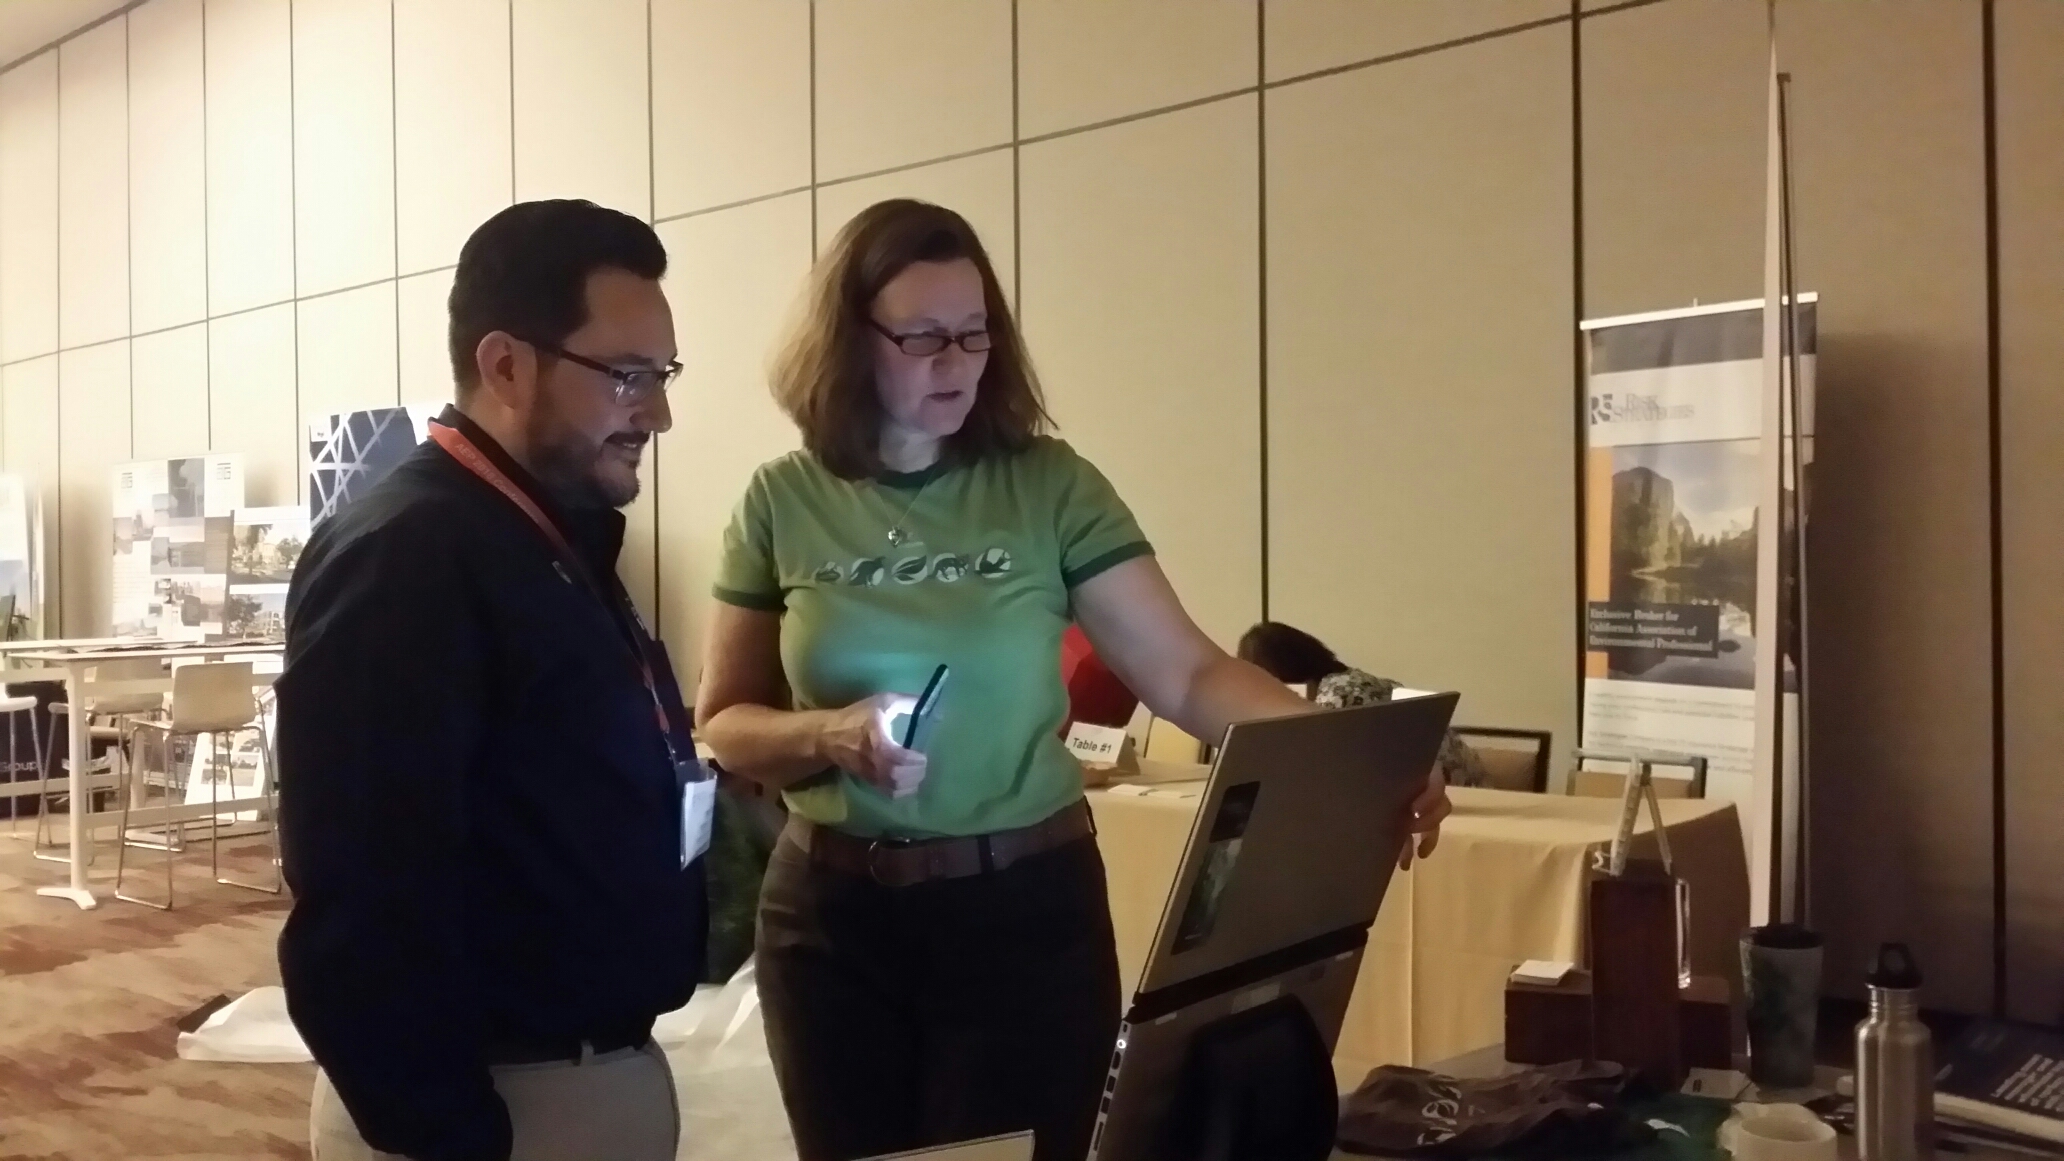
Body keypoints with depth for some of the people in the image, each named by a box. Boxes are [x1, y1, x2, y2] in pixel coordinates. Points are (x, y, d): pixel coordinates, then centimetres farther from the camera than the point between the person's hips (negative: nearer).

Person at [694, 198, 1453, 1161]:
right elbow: (720, 727, 2)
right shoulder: (783, 503, -2)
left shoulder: (1050, 486, -5)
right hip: (834, 914, 2)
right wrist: (829, 734, -18)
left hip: (1027, 908, -1)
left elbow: (1185, 673, -10)